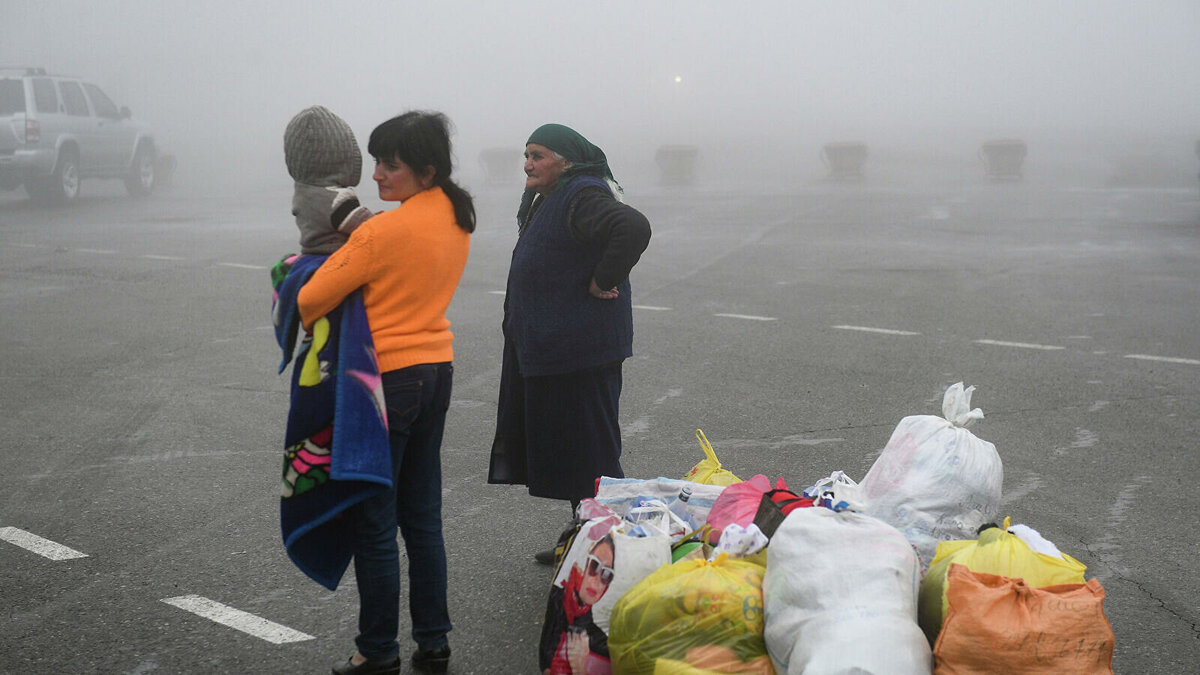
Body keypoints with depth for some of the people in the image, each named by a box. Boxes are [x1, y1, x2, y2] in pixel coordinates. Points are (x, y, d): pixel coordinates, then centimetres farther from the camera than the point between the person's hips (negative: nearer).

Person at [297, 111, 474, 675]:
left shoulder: (383, 232, -21)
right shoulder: (456, 219, 4)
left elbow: (312, 301, -16)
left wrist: (297, 325, 5)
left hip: (387, 380, -8)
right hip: (437, 370, 8)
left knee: (374, 525, 5)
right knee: (423, 518, 16)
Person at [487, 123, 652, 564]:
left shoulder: (583, 198, -17)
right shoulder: (545, 201, 15)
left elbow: (634, 227, -34)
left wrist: (604, 282, -25)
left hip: (579, 351, -11)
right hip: (543, 348, 11)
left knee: (587, 449, -3)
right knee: (560, 446, 16)